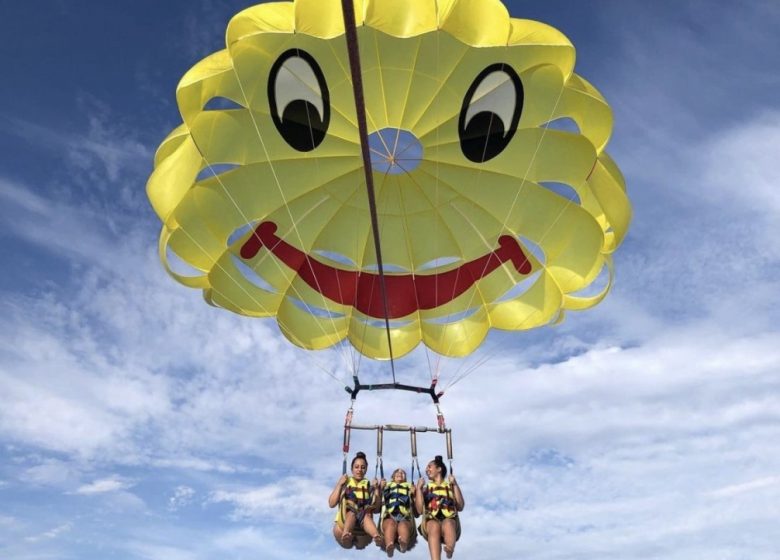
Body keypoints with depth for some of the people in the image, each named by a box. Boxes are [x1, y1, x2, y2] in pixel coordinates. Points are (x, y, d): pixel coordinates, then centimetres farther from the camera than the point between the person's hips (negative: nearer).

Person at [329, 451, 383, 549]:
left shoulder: (369, 485, 19)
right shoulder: (344, 483, 17)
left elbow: (376, 508, 9)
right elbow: (331, 503, 5)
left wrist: (376, 489, 0)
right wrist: (339, 484, -1)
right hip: (345, 522, 0)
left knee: (366, 515, -36)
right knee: (352, 513, -36)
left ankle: (376, 536, -64)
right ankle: (346, 534, -62)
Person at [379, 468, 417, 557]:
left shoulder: (409, 487, 32)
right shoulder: (387, 486, 32)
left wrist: (415, 493, 7)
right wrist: (380, 488, 6)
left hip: (405, 518, 0)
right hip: (389, 517, 0)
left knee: (403, 525, -36)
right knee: (391, 523, -36)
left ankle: (403, 542, -68)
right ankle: (389, 545, -63)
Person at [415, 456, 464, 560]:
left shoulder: (450, 486, 23)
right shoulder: (426, 488, 25)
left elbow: (460, 507, 8)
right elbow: (420, 509, 9)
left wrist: (455, 485, 4)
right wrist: (419, 488, 5)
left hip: (450, 520, 0)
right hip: (431, 521, 0)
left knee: (447, 523, -37)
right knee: (434, 526, -37)